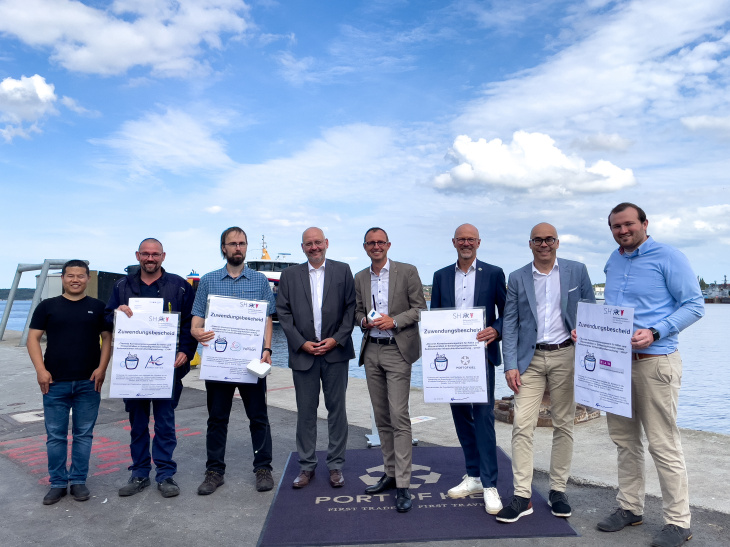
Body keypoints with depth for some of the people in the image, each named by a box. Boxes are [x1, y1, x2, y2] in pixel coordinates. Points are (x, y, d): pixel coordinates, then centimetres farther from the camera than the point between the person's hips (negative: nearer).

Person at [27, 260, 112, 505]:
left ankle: (78, 481, 21)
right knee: (55, 435, 7)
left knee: (84, 434, 8)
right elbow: (33, 338, 3)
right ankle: (58, 483, 21)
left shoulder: (98, 307, 6)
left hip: (89, 383, 0)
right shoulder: (48, 306, 6)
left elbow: (107, 337, 5)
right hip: (55, 383, 0)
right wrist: (41, 370, -8)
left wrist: (101, 368, -7)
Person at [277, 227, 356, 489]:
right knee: (305, 411, 8)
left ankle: (336, 465, 19)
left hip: (335, 351, 0)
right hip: (303, 353, 1)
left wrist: (337, 339, -9)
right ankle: (307, 465, 21)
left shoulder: (342, 270, 6)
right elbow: (283, 311, 3)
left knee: (337, 409, 7)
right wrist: (301, 343, -7)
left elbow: (351, 307, 1)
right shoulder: (290, 274, 8)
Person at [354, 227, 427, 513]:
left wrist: (393, 321, -16)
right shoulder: (360, 278, 12)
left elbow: (419, 308, -3)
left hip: (397, 351, -5)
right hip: (371, 352, 5)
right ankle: (390, 473, 24)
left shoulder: (407, 272, -1)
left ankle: (403, 485, -2)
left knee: (399, 417, -9)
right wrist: (364, 320, -5)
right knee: (381, 417, 12)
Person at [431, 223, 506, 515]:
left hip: (481, 355, -4)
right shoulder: (441, 276, 10)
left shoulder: (493, 273, 2)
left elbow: (507, 312, 2)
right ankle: (474, 476, 25)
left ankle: (489, 485, 5)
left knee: (483, 416, -5)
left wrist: (495, 330, -18)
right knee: (461, 415, 11)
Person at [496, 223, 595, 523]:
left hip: (566, 355, 0)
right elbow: (510, 323, 2)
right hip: (530, 359, 0)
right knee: (522, 426, -4)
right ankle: (522, 496, 5)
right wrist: (511, 365, -5)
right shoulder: (517, 278, 4)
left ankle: (558, 490, 23)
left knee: (564, 424, 8)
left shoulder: (577, 271, 3)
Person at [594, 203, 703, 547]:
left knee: (662, 443, -1)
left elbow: (694, 305, -9)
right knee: (624, 439, 14)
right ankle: (629, 507, 27)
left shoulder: (668, 257, -6)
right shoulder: (613, 262, 13)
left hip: (654, 361, -6)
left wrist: (654, 332, -20)